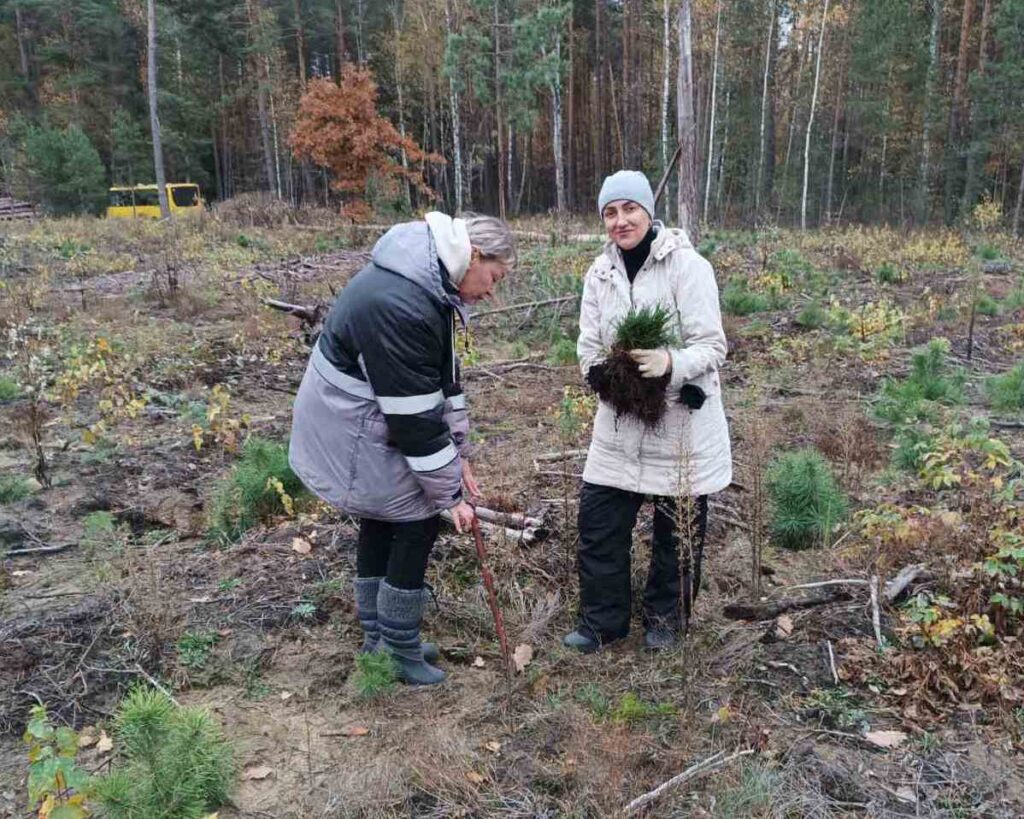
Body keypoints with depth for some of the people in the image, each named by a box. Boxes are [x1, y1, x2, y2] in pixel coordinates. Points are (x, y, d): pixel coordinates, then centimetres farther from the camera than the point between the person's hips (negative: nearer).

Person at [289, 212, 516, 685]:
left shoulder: (431, 284, 1)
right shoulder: (399, 306, -31)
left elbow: (443, 378, 7)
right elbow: (416, 417, -27)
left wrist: (458, 455, 8)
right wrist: (450, 493, -18)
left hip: (362, 420, 10)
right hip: (352, 433, -10)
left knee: (383, 522, 17)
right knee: (418, 521, -2)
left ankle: (379, 639, 33)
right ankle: (399, 653, 14)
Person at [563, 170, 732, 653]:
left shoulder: (688, 266, -13)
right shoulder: (599, 273, 5)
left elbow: (711, 347, -15)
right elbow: (589, 346, 6)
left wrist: (670, 363, -34)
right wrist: (598, 371, -16)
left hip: (682, 424, -4)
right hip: (619, 423, 5)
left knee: (677, 530, 12)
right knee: (598, 521, 6)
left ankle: (665, 619, 35)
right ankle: (603, 621, 26)